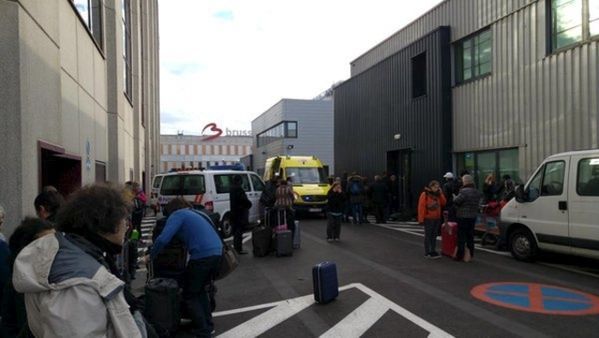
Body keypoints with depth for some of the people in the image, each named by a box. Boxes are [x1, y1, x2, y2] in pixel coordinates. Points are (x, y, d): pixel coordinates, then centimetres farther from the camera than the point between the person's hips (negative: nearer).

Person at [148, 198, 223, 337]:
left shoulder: (177, 215, 5)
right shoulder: (194, 213, 28)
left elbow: (163, 239, -8)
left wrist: (151, 256, 7)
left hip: (202, 255, -8)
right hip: (217, 252, 8)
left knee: (190, 294, 10)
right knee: (200, 289, 25)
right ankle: (208, 324, 29)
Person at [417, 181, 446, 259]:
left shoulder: (438, 195, 11)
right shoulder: (425, 194, -10)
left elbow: (443, 203, 7)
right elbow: (421, 207, -14)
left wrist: (441, 193, -1)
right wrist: (421, 219, -17)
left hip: (437, 219, 7)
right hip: (428, 219, -6)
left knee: (434, 236, 12)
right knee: (428, 236, 1)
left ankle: (433, 251, 20)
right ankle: (427, 253, 7)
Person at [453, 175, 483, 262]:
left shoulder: (464, 191, -20)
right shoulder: (477, 192, 10)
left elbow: (456, 201, -19)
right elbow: (478, 204, 16)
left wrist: (456, 198, 0)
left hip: (463, 217, -8)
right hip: (473, 216, 8)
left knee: (461, 237, -2)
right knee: (470, 236, 16)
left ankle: (460, 255, 1)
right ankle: (470, 254, 23)